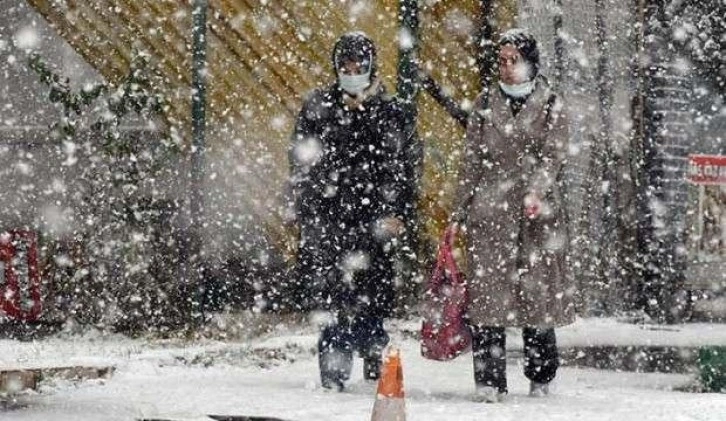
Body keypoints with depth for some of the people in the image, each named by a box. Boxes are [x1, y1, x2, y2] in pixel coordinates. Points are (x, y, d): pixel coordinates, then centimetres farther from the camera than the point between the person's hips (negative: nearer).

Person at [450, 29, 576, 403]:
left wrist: (536, 192, -23)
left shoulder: (550, 105, 6)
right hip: (490, 209, 2)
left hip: (538, 213, -1)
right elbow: (471, 162, 14)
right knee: (487, 291, -7)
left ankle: (541, 378, 13)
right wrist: (459, 211, 8)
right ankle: (489, 381, -7)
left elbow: (553, 155, -6)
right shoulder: (485, 106, 13)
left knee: (537, 289, -1)